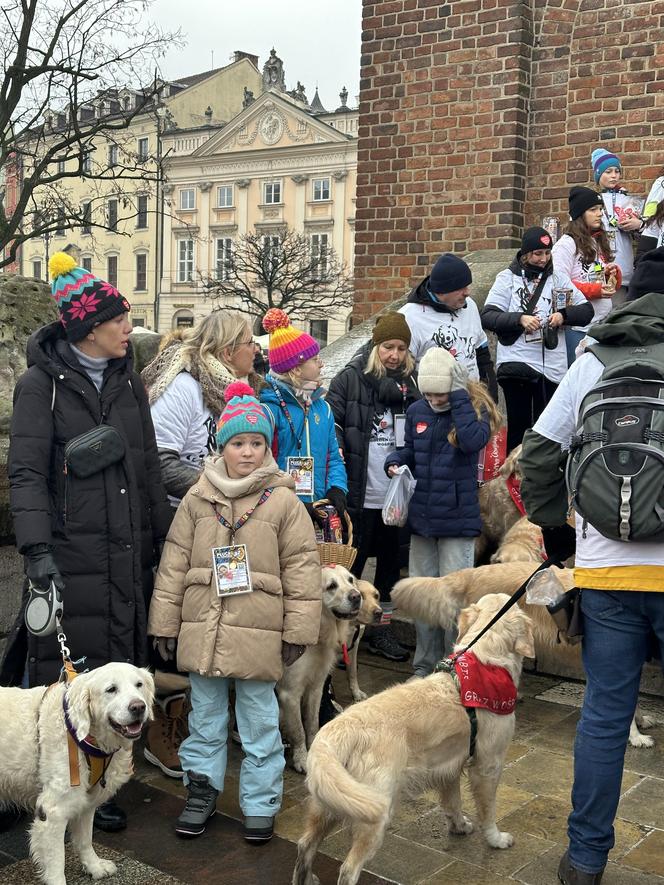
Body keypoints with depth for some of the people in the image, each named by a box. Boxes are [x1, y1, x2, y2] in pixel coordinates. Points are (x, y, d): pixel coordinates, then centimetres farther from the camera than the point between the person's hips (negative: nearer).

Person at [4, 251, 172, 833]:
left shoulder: (129, 383, 11)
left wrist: (162, 540, 14)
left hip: (125, 554, 5)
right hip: (68, 555, -5)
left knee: (117, 664, 9)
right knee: (64, 672, 0)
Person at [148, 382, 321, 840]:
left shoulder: (284, 502, -4)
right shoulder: (197, 499, 3)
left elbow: (302, 568, -3)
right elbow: (173, 564, 6)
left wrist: (298, 630, -4)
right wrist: (165, 622, 5)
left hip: (258, 632, -2)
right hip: (202, 629, 3)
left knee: (260, 720, 7)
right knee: (205, 715, 16)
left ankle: (261, 803, 22)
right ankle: (202, 790, 32)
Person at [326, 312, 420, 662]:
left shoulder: (411, 383, 10)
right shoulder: (349, 379, -4)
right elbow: (330, 420, -5)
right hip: (360, 494, -5)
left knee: (390, 560, 13)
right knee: (352, 561, 4)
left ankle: (381, 627, 26)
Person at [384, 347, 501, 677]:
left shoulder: (475, 408, -7)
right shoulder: (417, 411, 5)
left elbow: (472, 441, -27)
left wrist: (459, 396, -21)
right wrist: (395, 461, -5)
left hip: (458, 518, -5)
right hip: (421, 516, 5)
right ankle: (424, 666, 26)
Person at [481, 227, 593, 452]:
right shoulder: (508, 277, 3)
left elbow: (586, 310, 10)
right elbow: (488, 317, -4)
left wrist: (563, 315, -9)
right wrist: (520, 318, -17)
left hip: (552, 365, 2)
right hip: (516, 363, -2)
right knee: (518, 424, 3)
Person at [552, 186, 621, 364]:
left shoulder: (600, 241, 16)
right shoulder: (566, 244, -6)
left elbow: (614, 285, 21)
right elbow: (560, 284, -16)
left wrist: (613, 273, -2)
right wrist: (596, 290, -19)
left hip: (603, 322, 7)